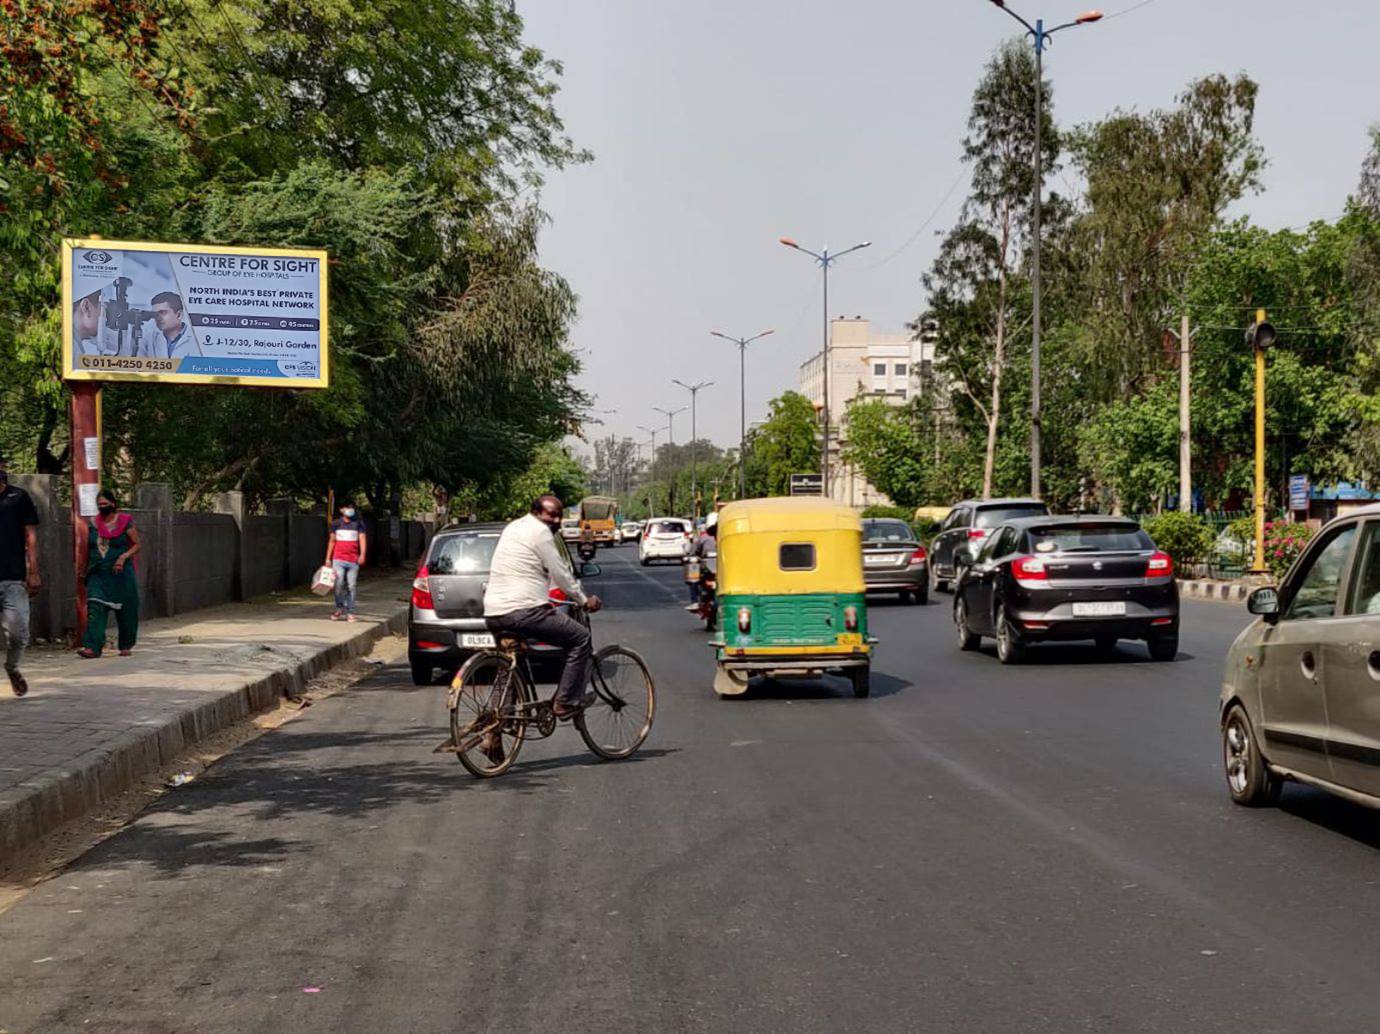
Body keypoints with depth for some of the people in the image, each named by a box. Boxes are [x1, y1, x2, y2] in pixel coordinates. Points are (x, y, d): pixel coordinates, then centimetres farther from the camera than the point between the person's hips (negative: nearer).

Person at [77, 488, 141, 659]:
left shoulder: (125, 522, -1)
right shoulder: (93, 523, 9)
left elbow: (136, 545, 0)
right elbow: (89, 549, 17)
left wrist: (124, 557, -16)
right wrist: (86, 569, 16)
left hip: (120, 574, -2)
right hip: (98, 574, 2)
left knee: (124, 611, 4)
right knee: (95, 608, -12)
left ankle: (126, 646, 21)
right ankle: (92, 647, -20)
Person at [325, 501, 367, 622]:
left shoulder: (358, 524, 6)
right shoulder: (336, 524, 10)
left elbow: (362, 539, -4)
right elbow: (332, 541, 15)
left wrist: (362, 554, -20)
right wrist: (328, 559, 12)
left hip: (353, 561, 0)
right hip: (338, 559, 0)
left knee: (351, 586, 0)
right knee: (338, 584, -12)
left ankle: (350, 612, 6)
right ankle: (339, 608, 5)